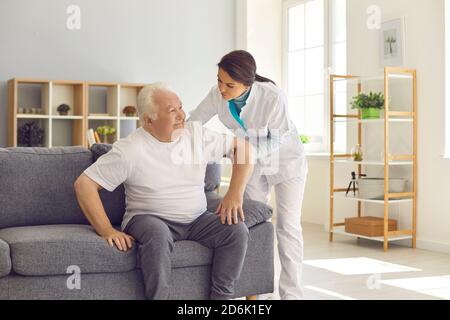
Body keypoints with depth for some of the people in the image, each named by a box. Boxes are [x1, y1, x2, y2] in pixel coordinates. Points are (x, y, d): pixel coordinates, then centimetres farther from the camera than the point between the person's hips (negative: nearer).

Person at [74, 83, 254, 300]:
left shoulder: (196, 135, 2)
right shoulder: (129, 149, -10)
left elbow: (242, 147, 7)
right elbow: (84, 184, -11)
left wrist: (235, 193, -7)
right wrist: (106, 230, -20)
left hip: (197, 220, 4)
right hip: (149, 219, -4)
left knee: (237, 229, -21)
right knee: (157, 234, -38)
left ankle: (221, 295, -7)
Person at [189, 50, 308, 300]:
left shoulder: (273, 97, -35)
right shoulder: (217, 95, -22)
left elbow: (274, 142, -28)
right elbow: (190, 124, -12)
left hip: (285, 160, -4)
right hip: (253, 164, 4)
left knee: (288, 227, -6)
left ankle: (291, 293, 0)